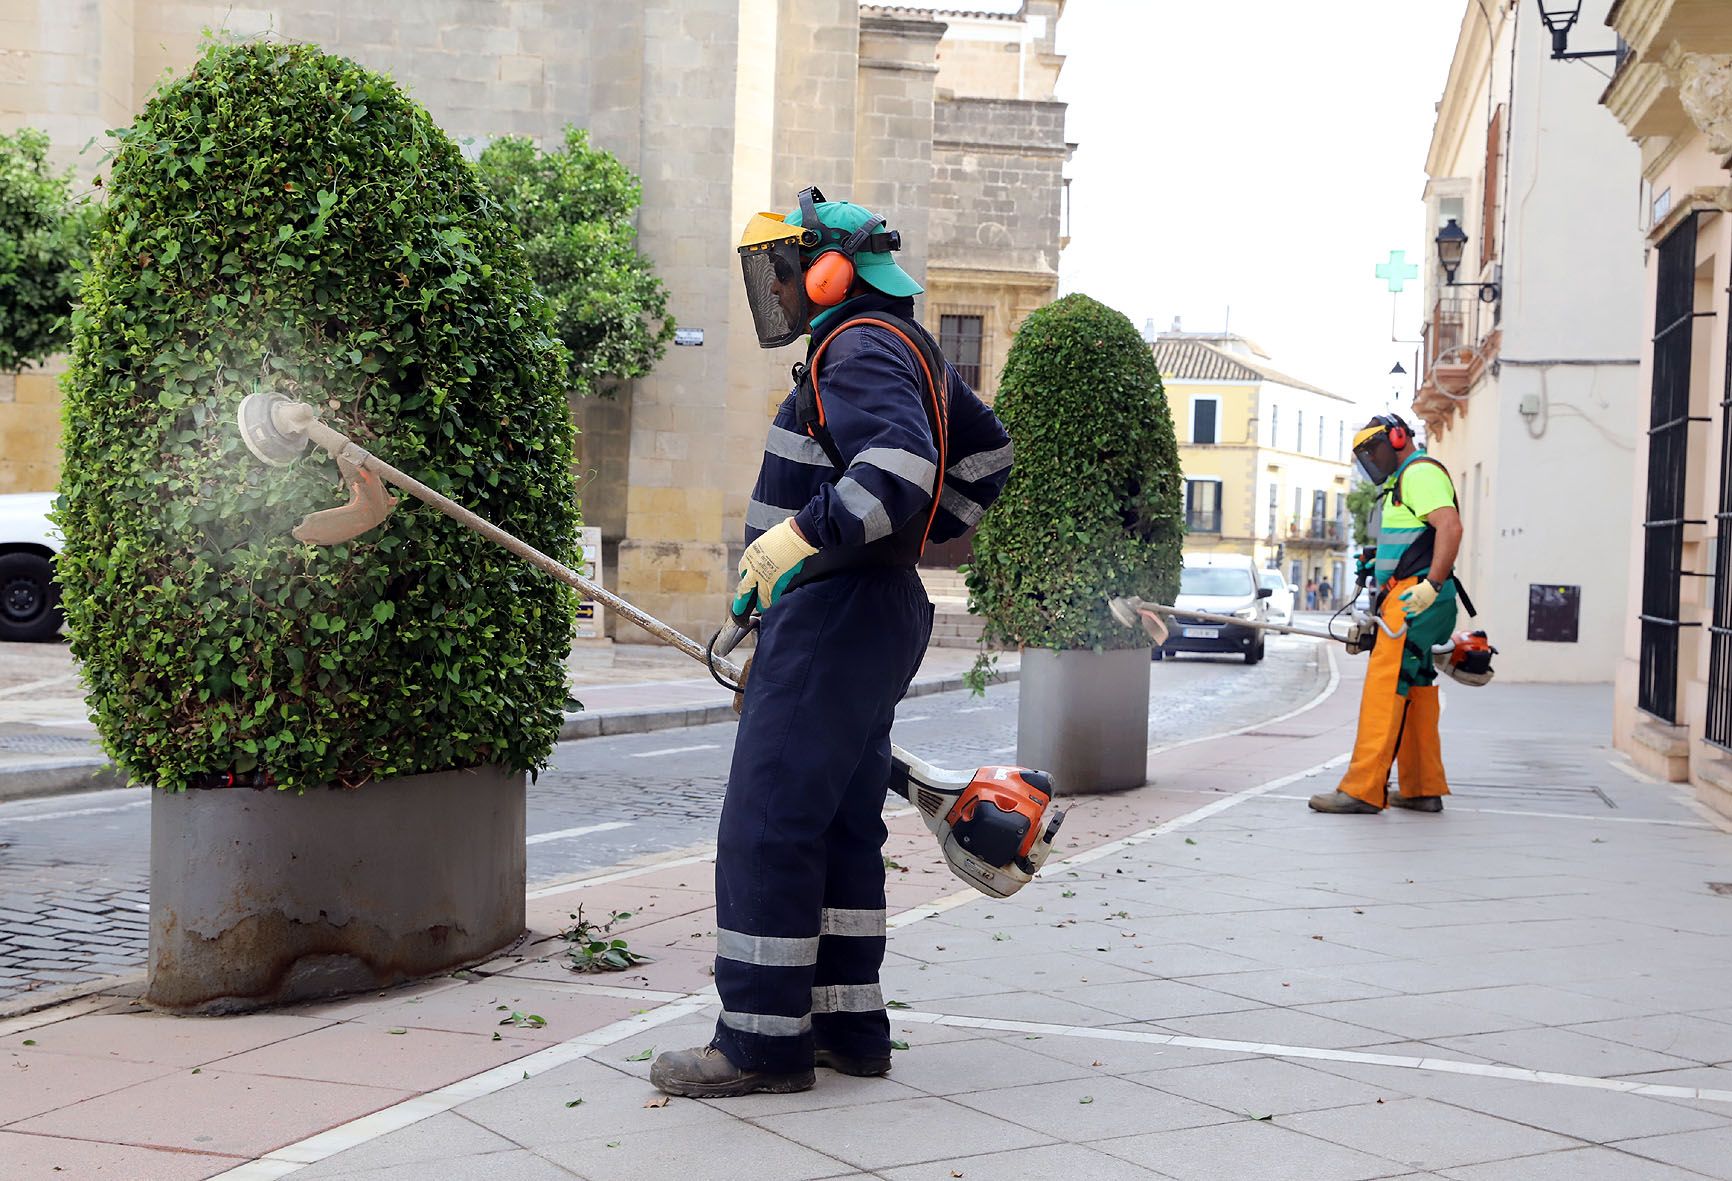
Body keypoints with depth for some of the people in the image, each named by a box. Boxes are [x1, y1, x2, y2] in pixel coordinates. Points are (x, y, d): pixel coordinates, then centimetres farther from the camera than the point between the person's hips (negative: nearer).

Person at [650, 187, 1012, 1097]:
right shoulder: (909, 351, 18)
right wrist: (913, 539, 26)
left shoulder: (860, 349, -14)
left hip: (832, 612, -11)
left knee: (766, 828, -7)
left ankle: (763, 1040, -2)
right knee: (838, 825, 14)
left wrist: (793, 542, -30)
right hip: (880, 611, 11)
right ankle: (849, 1024, 20)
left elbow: (898, 470, -31)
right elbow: (984, 454, 28)